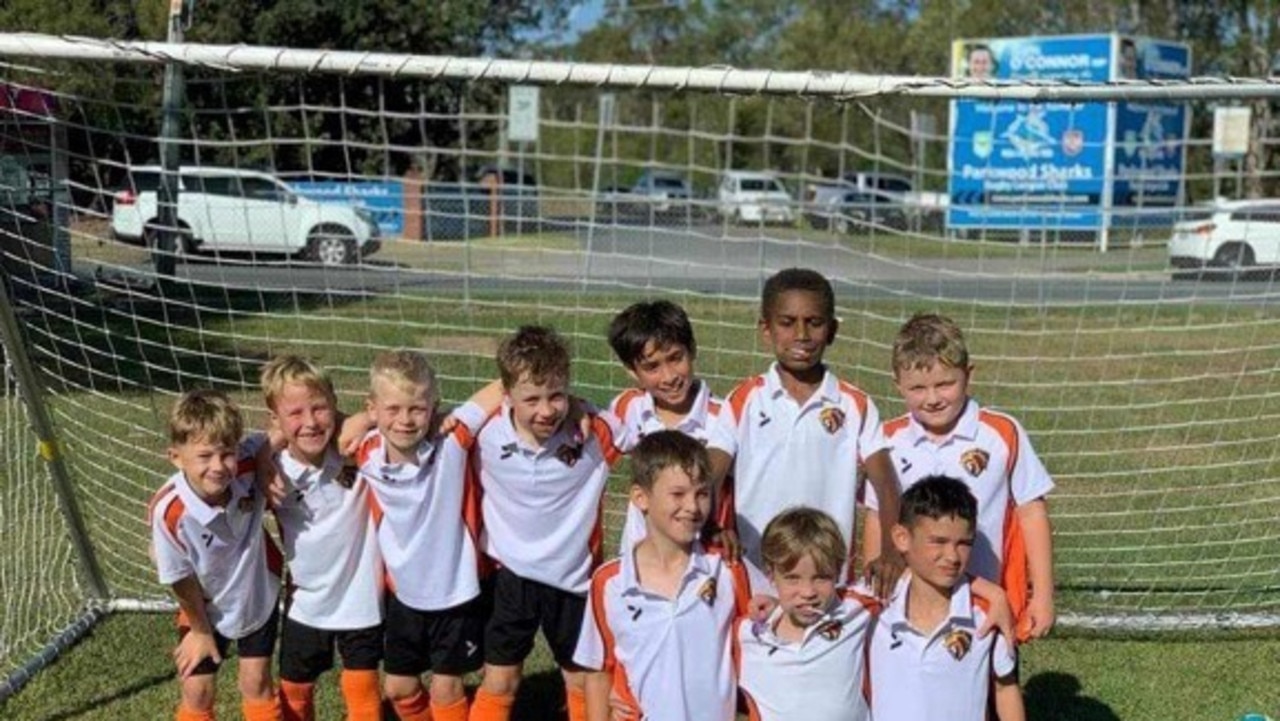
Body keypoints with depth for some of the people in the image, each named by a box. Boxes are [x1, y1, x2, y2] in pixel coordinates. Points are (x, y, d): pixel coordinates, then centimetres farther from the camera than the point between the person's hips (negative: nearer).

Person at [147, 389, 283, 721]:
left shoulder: (250, 467, -33)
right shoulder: (169, 510, -36)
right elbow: (180, 578, -19)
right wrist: (201, 631, -5)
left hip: (258, 597, 2)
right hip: (205, 609, -1)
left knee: (256, 684, 13)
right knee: (198, 692, 7)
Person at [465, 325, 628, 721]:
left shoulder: (596, 431, -21)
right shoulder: (485, 434, -19)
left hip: (575, 579, 0)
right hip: (513, 576, 0)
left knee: (582, 682, 18)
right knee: (498, 683, 12)